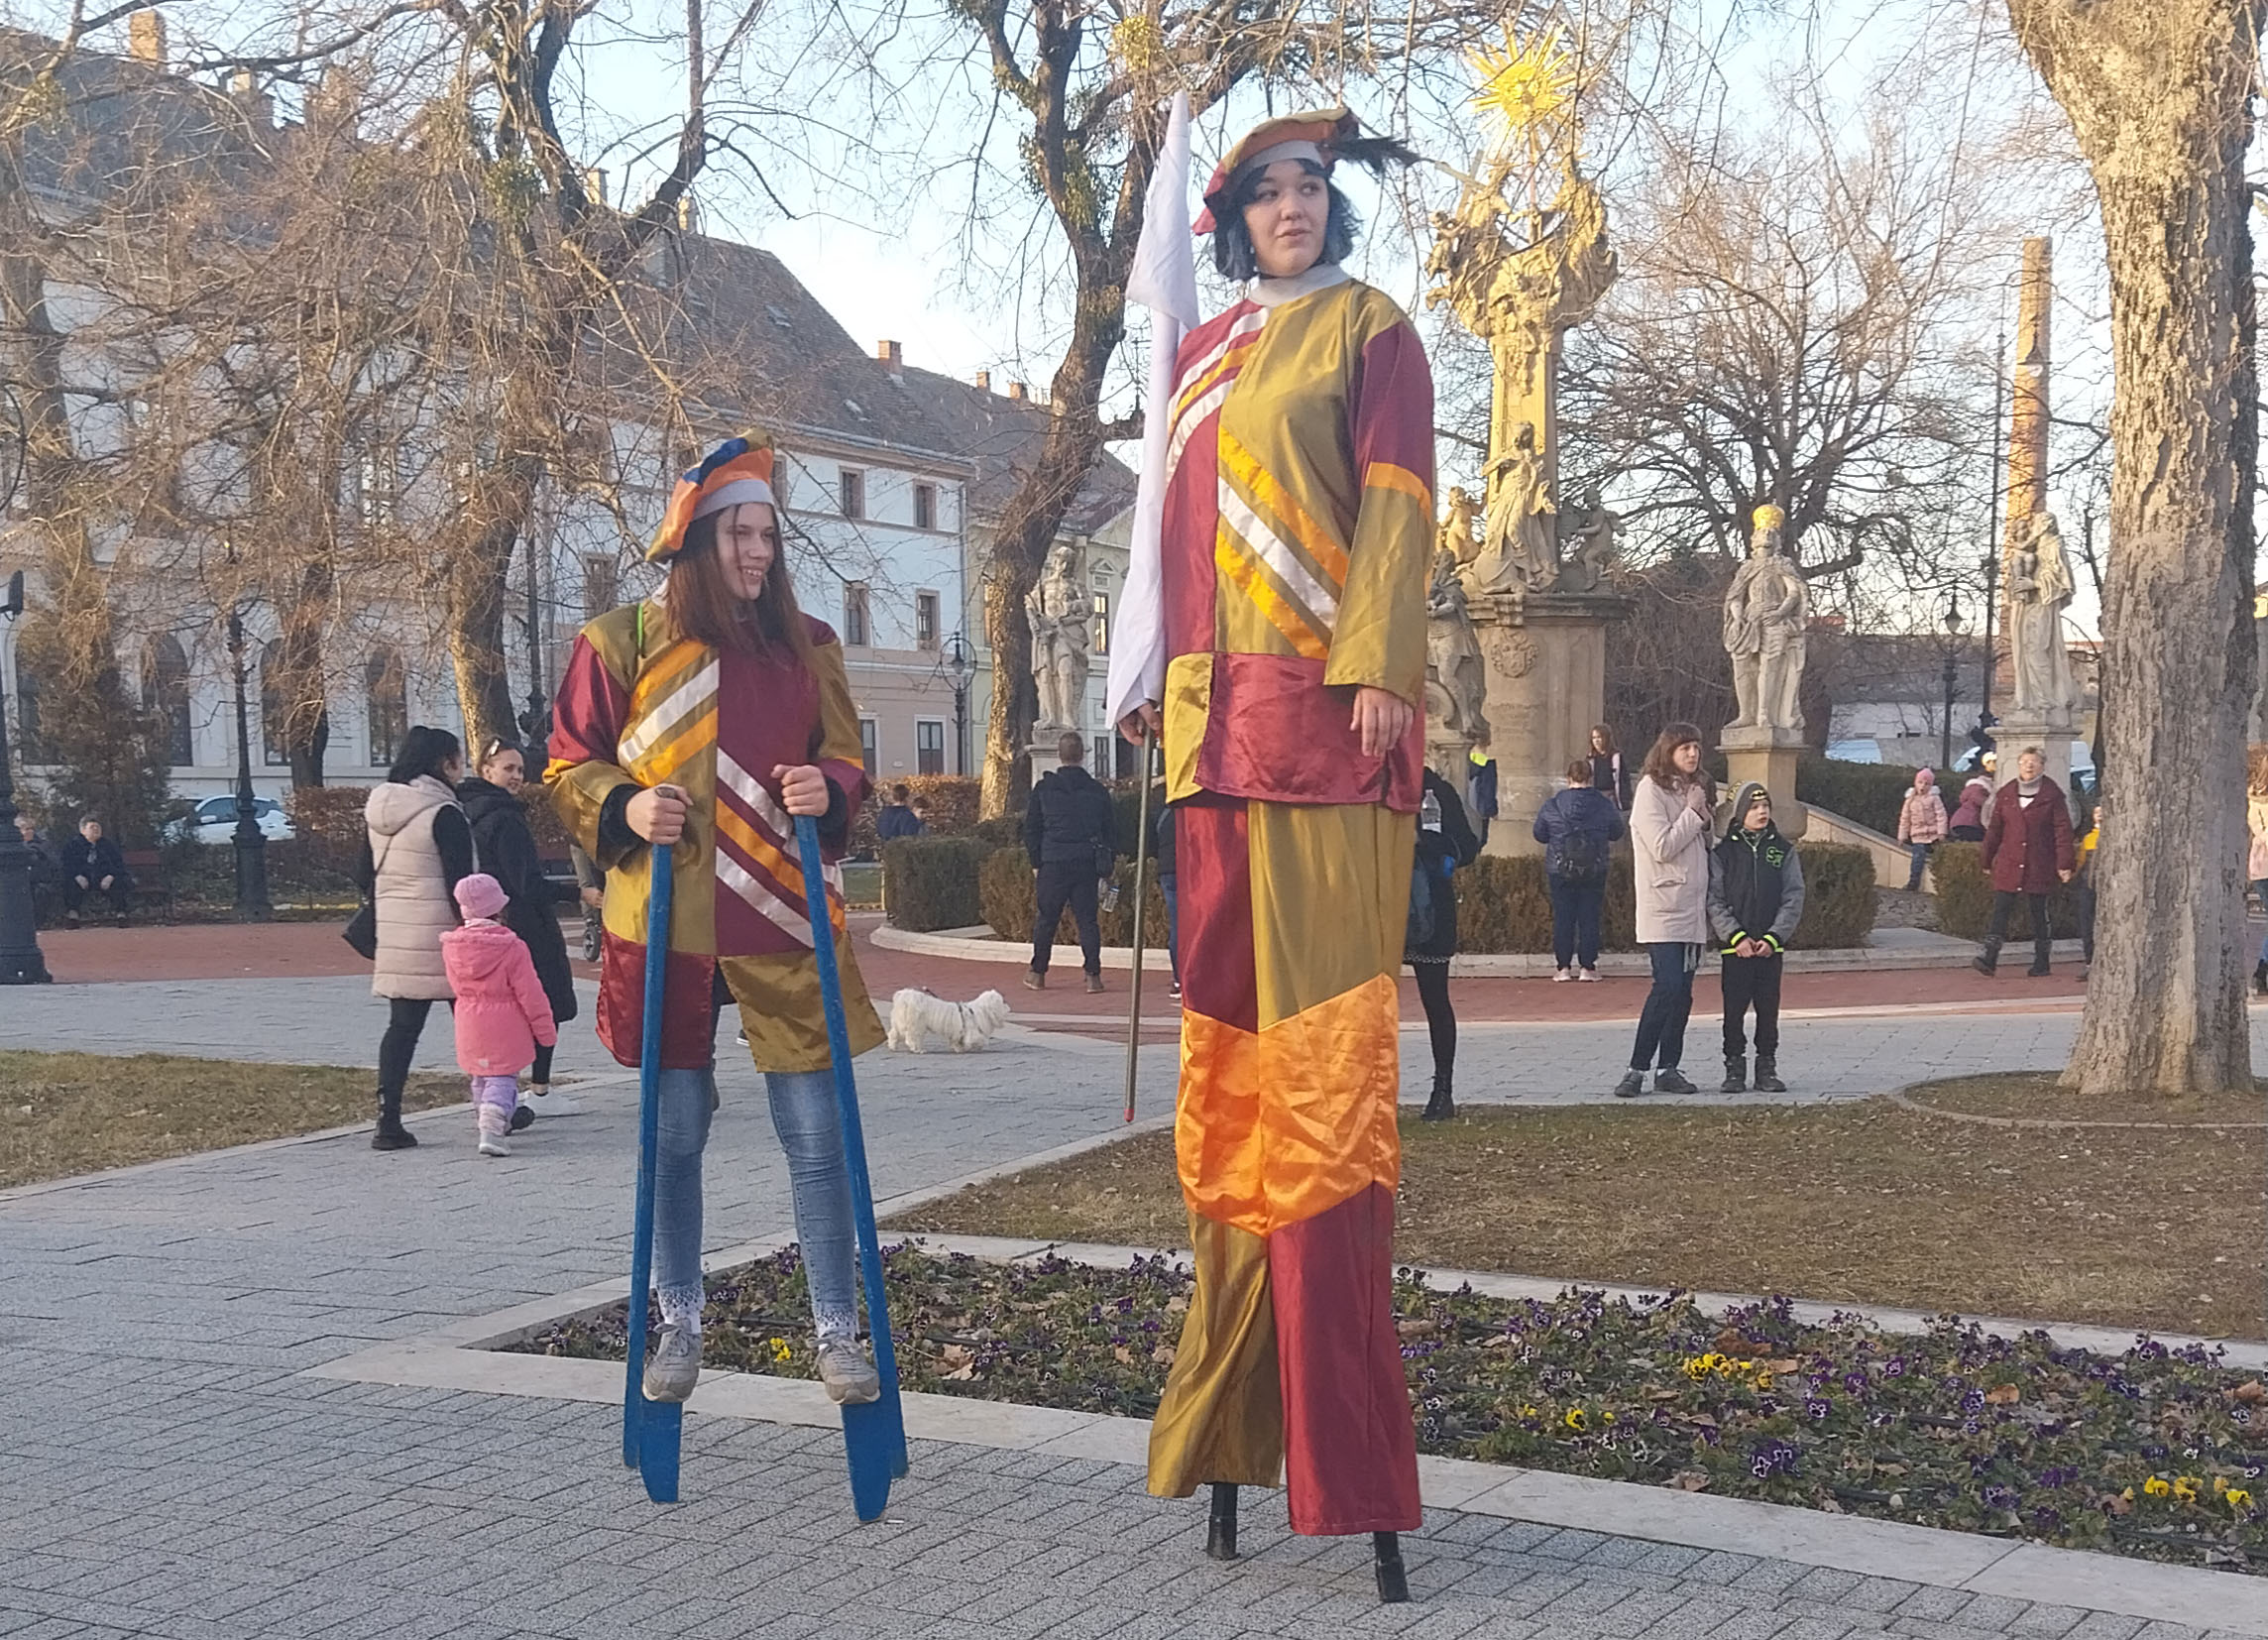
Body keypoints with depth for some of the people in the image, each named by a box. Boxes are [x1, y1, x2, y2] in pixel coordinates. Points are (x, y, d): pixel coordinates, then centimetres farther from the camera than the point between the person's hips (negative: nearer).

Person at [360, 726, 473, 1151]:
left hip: (395, 936, 6)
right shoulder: (444, 814, -12)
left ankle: (388, 1122, -1)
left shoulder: (377, 811, 11)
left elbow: (364, 877, 16)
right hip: (442, 936, -6)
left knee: (402, 1026, 6)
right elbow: (460, 885, -15)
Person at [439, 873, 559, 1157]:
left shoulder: (451, 946, 0)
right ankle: (492, 1129, -20)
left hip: (470, 1027, 5)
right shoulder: (512, 947, -15)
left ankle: (484, 1123, 31)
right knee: (503, 1079, -2)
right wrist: (546, 1032, -2)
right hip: (505, 1028, -5)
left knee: (480, 1079, 21)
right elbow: (530, 994, -11)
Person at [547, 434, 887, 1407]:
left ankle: (837, 1332, 11)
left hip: (786, 923, 1)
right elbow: (569, 766, 5)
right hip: (668, 927, -1)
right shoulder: (623, 642, 1)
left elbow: (847, 760, 14)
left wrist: (828, 792, -8)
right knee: (676, 1131, 9)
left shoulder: (807, 646, 8)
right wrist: (623, 810, -14)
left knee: (816, 1133, 1)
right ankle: (678, 1328, 24)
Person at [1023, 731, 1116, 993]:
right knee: (1088, 919, 2)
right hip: (1088, 864, 1)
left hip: (1053, 863, -1)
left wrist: (1036, 862, 11)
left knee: (1046, 919, 8)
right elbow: (1111, 831, 8)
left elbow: (1030, 829, 4)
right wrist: (1107, 863, 14)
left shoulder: (1044, 789, 1)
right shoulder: (1098, 790, 4)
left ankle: (1038, 973, 14)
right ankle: (1093, 975, -3)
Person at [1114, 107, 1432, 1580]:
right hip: (1221, 712, 5)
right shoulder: (1205, 354, 21)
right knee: (1230, 1033, 4)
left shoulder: (1370, 328, 6)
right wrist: (1158, 676, 18)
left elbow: (1396, 503, -4)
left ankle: (1334, 1424, -7)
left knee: (1325, 1031, -9)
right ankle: (1241, 1398, 12)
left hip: (1325, 705, -5)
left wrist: (1379, 666, -15)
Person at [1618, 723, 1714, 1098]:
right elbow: (1663, 848, -16)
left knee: (1681, 992, 7)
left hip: (1692, 909, 8)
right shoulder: (1651, 790, -8)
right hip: (1663, 909, -8)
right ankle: (1636, 1070, -10)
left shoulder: (1692, 789, 17)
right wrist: (1693, 813, -9)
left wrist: (1705, 823, 3)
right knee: (1668, 988, -15)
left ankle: (1668, 1069, 12)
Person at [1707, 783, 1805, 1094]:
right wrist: (1737, 937, -14)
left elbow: (1793, 898, 1)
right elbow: (1715, 901, -3)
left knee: (1769, 1010, 5)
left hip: (1771, 947, 1)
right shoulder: (1723, 852, 1)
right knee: (1734, 1010, 1)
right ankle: (1734, 1070, 10)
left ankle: (1767, 1069, 14)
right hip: (1735, 948, -1)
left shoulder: (1784, 850, 6)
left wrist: (1773, 938, -10)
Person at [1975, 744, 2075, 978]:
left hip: (2040, 866, -2)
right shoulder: (2006, 794, 8)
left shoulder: (2052, 795, -1)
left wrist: (2064, 863, -10)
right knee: (2000, 909, -6)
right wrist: (1988, 860, 16)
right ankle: (1990, 958, -10)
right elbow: (1994, 829, 14)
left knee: (2039, 912, 6)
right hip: (2008, 864, 2)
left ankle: (2041, 961, 17)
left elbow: (2062, 830, -3)